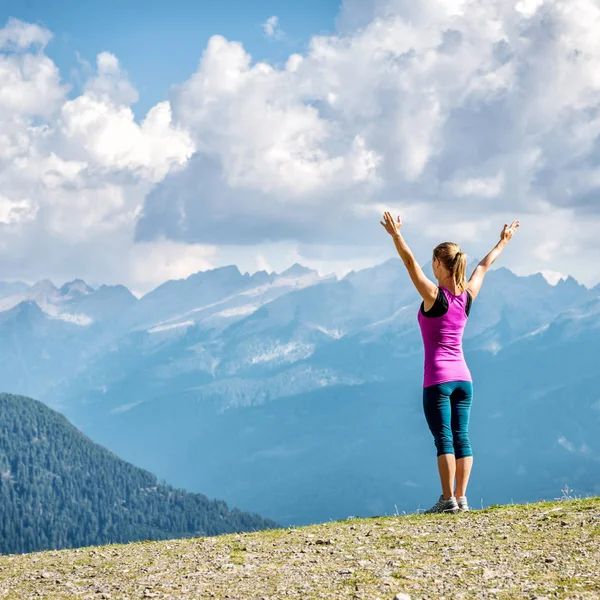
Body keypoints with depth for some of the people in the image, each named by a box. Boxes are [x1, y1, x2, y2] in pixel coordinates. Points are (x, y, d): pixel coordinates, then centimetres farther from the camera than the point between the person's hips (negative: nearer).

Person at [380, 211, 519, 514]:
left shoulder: (434, 295, -11)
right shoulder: (467, 295, 5)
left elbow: (410, 262, -17)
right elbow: (484, 265, 21)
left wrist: (396, 235, -19)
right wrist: (502, 242, 34)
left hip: (438, 378, -5)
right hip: (463, 377, 6)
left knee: (444, 438, -5)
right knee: (461, 437, 6)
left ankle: (448, 499, -7)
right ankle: (461, 498, 6)